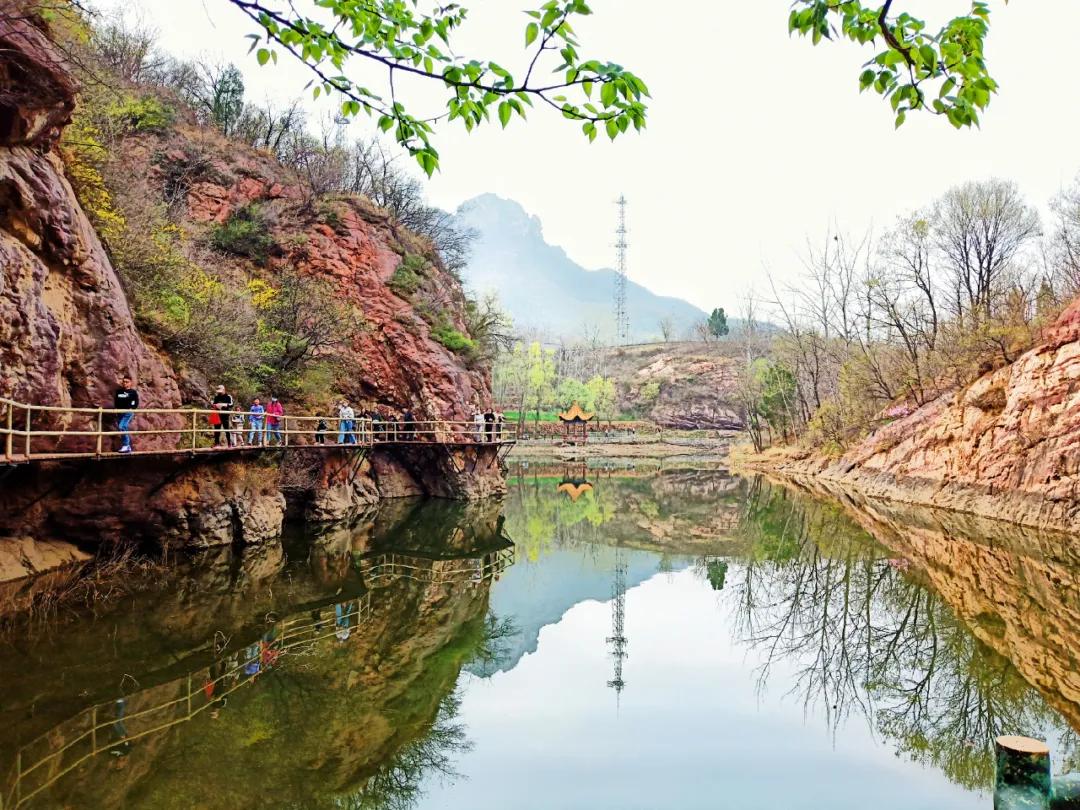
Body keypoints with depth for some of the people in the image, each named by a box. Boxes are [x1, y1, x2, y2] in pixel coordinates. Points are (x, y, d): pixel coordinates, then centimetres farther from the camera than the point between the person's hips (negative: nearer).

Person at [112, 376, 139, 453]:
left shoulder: (133, 392, -1)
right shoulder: (118, 391, 11)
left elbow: (136, 402, -2)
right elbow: (115, 401, 19)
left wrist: (132, 408, -13)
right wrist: (116, 408, 6)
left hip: (128, 413, -6)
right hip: (119, 412, 6)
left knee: (122, 427, -24)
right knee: (124, 429, 8)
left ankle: (125, 445, -16)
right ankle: (128, 447, 17)